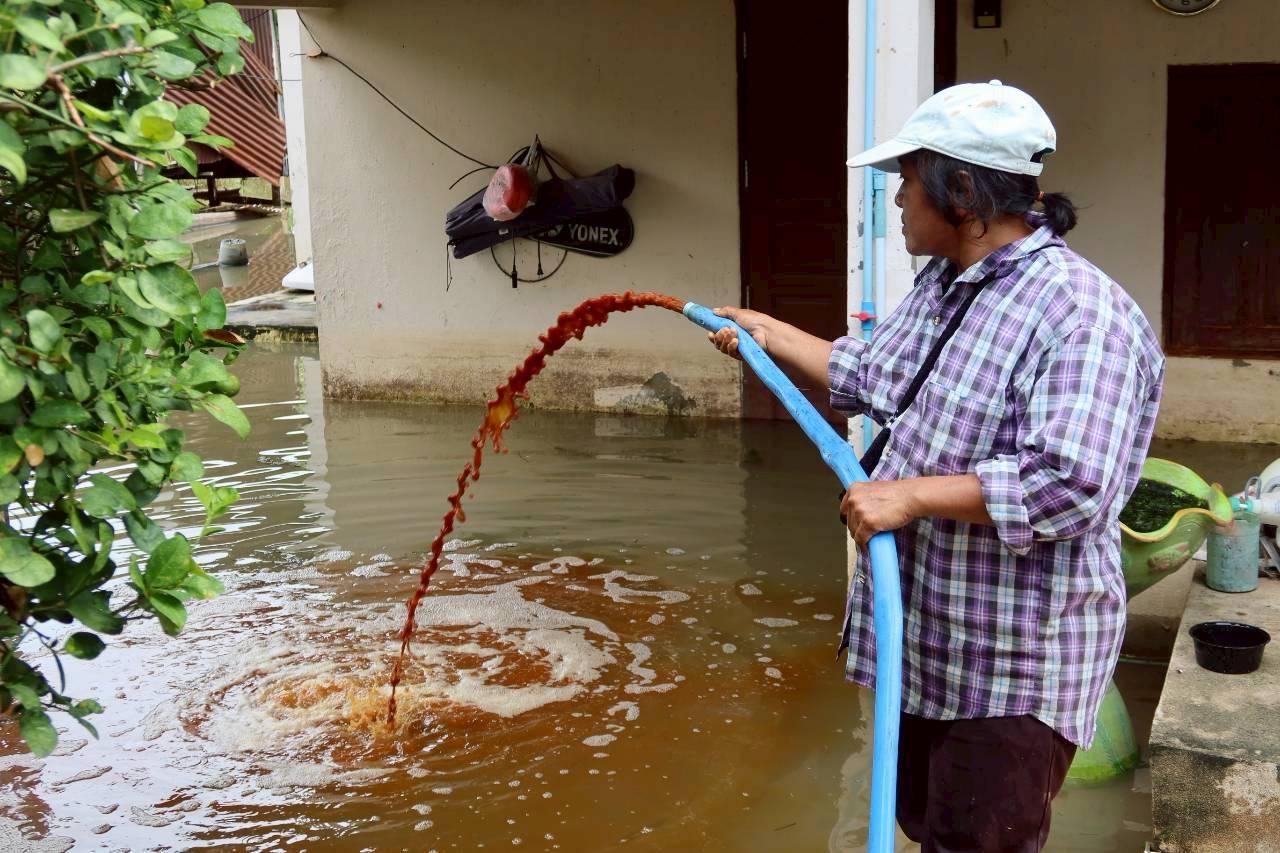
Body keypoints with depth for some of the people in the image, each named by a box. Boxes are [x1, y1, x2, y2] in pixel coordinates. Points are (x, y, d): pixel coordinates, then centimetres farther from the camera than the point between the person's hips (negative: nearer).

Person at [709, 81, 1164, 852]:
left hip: (1013, 668, -9)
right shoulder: (943, 283, 8)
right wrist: (770, 334, 24)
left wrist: (911, 494, -27)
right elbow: (871, 378, 23)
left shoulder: (1081, 313, -24)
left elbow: (1072, 486, -33)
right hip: (924, 641, 9)